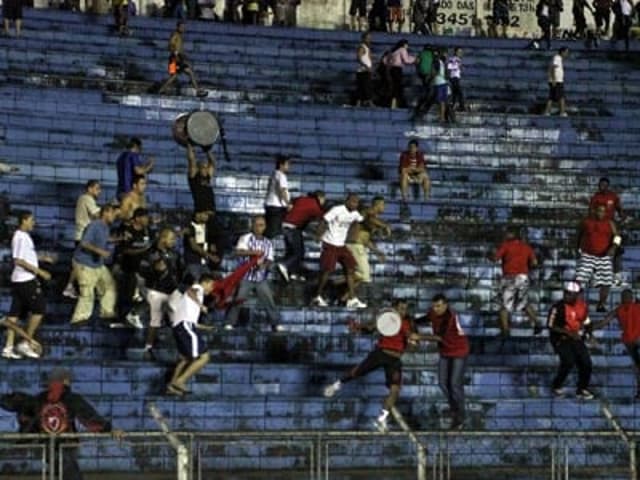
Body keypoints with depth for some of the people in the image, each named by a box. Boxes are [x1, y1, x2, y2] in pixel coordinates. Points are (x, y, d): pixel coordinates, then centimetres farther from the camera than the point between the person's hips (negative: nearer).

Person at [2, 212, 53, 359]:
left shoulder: (23, 236, 15)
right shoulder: (21, 237, -16)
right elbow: (18, 261, -22)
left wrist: (42, 258, 17)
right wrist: (39, 271, -21)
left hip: (18, 280, 10)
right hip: (26, 280, -10)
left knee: (15, 312, 7)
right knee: (39, 309, -3)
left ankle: (8, 347, 6)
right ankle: (25, 344, 0)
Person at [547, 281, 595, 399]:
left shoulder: (582, 305, -1)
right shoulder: (558, 307, -20)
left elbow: (586, 322, 17)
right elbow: (550, 326, -19)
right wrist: (568, 332, -25)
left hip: (575, 337, 6)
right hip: (560, 338, -6)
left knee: (586, 362, 1)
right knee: (568, 361, -22)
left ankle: (582, 389, 20)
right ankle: (556, 386, -1)